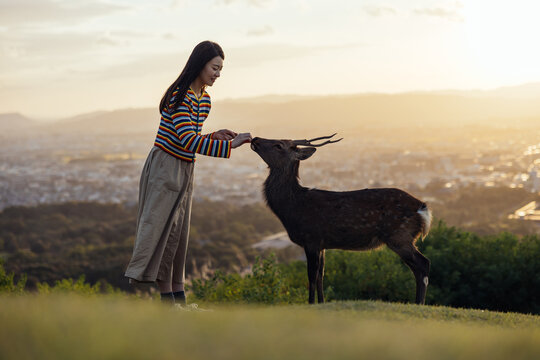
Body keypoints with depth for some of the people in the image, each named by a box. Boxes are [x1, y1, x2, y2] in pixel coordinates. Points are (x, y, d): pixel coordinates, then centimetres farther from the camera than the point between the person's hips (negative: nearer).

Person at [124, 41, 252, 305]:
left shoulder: (204, 100, 11)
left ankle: (176, 296, 13)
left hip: (184, 171, 9)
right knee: (158, 228, -13)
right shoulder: (179, 97, -18)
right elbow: (188, 141, -26)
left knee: (178, 233, 9)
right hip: (164, 168, -9)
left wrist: (216, 136, 2)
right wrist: (229, 145, -25)